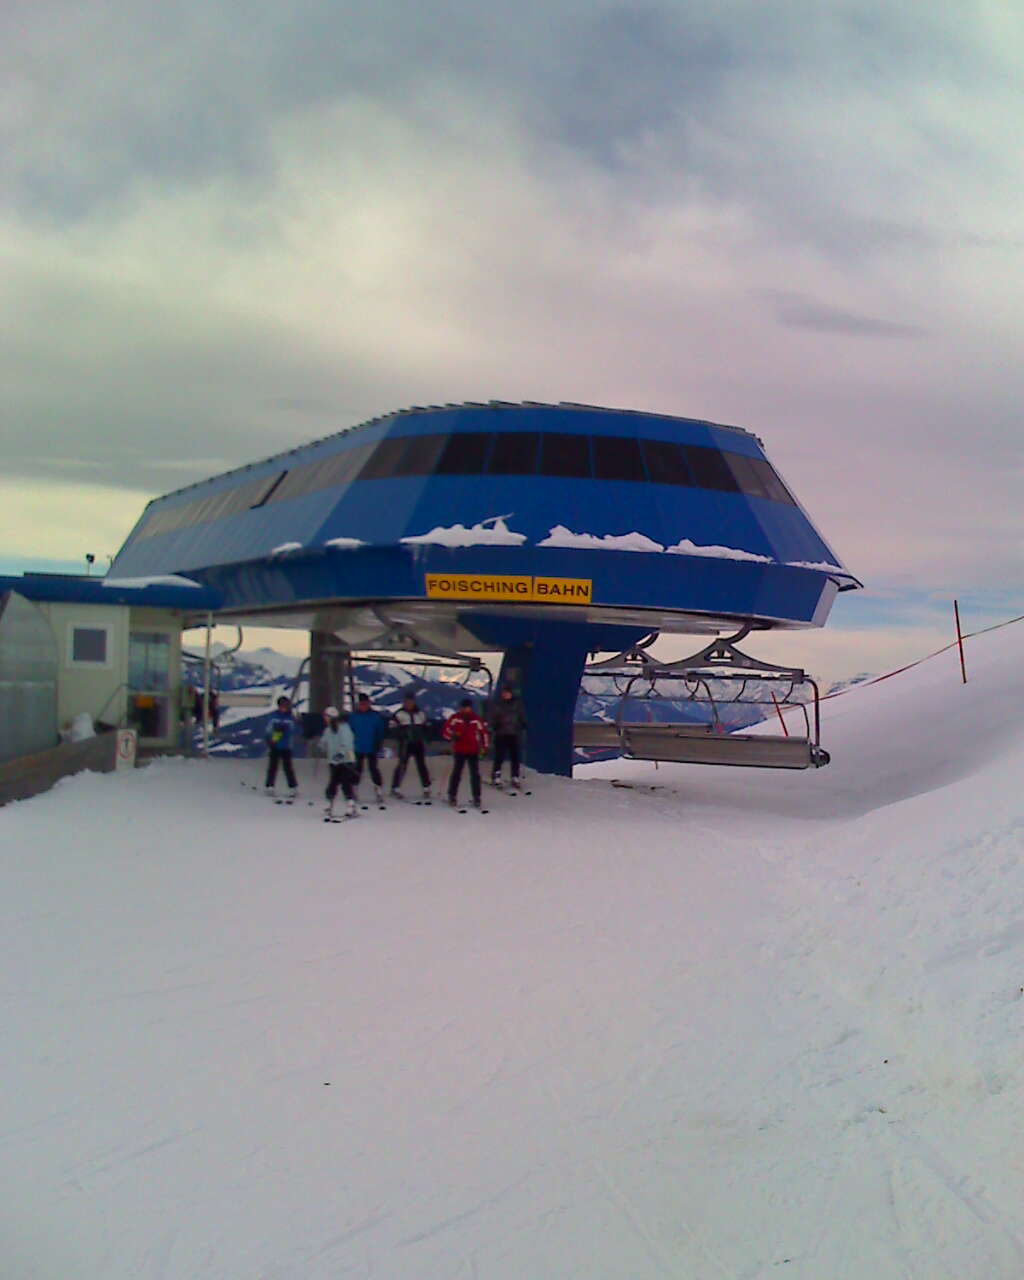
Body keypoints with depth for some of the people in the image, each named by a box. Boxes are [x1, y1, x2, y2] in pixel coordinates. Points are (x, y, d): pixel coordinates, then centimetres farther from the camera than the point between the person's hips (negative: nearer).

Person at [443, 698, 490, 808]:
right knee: (456, 773, 1)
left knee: (475, 775, 1)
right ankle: (452, 796, 14)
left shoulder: (476, 719, 0)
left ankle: (476, 798, 8)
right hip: (459, 751, -1)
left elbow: (483, 732, 8)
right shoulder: (454, 718, -4)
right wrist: (452, 736, -17)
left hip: (473, 752, 1)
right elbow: (446, 729, 3)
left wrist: (484, 746, 4)